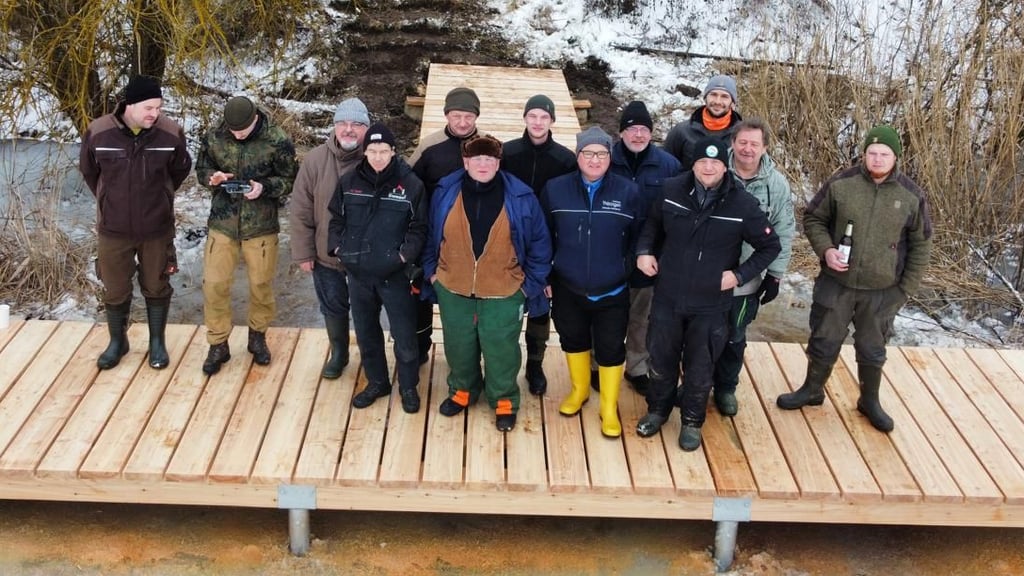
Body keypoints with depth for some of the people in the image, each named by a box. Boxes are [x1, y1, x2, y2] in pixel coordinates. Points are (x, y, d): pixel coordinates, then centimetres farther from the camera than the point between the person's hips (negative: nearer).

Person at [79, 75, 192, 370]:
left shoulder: (171, 133, -14)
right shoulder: (98, 133, -15)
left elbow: (180, 169, 6)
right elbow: (89, 171, 5)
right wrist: (110, 201, 13)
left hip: (157, 228, 0)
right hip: (113, 229, 0)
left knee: (156, 287, 14)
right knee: (115, 290, 14)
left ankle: (157, 342, 32)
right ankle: (117, 342, 35)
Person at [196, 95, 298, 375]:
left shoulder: (277, 141, -12)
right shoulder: (214, 137, -4)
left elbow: (289, 179, -4)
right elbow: (201, 168, 10)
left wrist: (264, 187, -22)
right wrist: (212, 177, -14)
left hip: (262, 226, -1)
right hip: (222, 223, 2)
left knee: (261, 284, 11)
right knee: (214, 284, 2)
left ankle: (257, 336, 34)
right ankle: (218, 344, 18)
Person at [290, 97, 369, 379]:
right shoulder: (315, 160, -10)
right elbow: (301, 211, -5)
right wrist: (304, 252, -4)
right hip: (326, 255, 2)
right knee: (333, 308, 20)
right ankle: (338, 353, 42)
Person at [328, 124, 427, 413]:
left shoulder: (410, 184, -9)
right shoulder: (349, 182, 1)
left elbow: (419, 227, -5)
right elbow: (336, 218, 11)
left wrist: (405, 254, -15)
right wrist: (338, 247, -1)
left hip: (395, 275, -4)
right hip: (358, 273, 4)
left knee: (404, 335, 5)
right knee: (366, 333, 17)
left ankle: (408, 387, 25)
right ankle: (377, 382, 35)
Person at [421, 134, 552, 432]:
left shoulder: (520, 197, -10)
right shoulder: (445, 192, -6)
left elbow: (540, 243, -1)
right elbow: (431, 235, 8)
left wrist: (531, 282, -1)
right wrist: (431, 271, 8)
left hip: (503, 293, -2)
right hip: (453, 289, 2)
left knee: (501, 349, 8)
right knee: (459, 346, 18)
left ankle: (504, 401, 30)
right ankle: (462, 391, 42)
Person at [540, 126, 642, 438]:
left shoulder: (628, 192, -9)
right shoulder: (555, 189, -6)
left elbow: (638, 239, -1)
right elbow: (545, 237, 2)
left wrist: (630, 272, -4)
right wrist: (546, 276, 3)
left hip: (612, 292, -2)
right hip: (568, 289, 2)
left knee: (610, 350, 7)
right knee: (573, 341, 20)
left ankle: (610, 409, 26)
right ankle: (579, 390, 45)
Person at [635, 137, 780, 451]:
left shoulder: (743, 204, -14)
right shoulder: (671, 190, -9)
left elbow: (770, 246, -1)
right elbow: (652, 222, 12)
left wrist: (740, 274, -10)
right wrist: (644, 250, -4)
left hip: (710, 304, -1)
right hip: (667, 296, 2)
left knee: (700, 367, 12)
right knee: (661, 359, 17)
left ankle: (692, 421, 34)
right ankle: (657, 410, 41)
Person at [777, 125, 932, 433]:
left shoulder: (912, 196, -7)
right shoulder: (841, 184, -9)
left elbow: (920, 246, 1)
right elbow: (813, 218, 3)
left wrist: (905, 289, -1)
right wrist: (825, 249, -15)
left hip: (881, 291, 0)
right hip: (836, 284, 0)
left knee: (872, 350, 15)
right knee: (824, 342, 14)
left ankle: (870, 401, 36)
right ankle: (812, 390, 36)